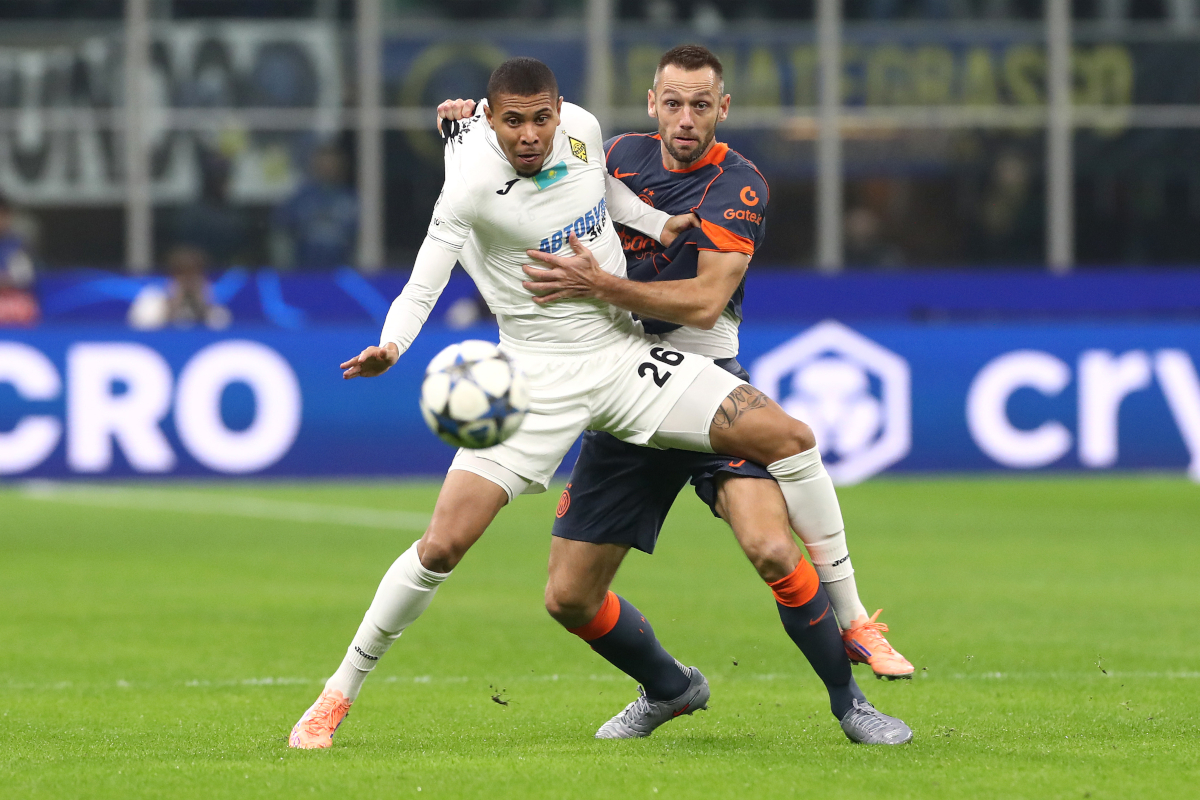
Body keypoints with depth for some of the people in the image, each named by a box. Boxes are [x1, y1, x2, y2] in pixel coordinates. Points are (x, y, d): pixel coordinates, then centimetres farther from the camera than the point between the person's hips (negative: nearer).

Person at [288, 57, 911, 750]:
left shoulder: (582, 129, -4)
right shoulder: (474, 185, -20)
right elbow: (421, 288, -21)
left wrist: (656, 223, 9)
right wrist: (390, 347, -39)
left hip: (624, 353, 5)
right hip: (537, 374, -5)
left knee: (791, 437, -10)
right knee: (443, 544, -14)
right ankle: (338, 696, 6)